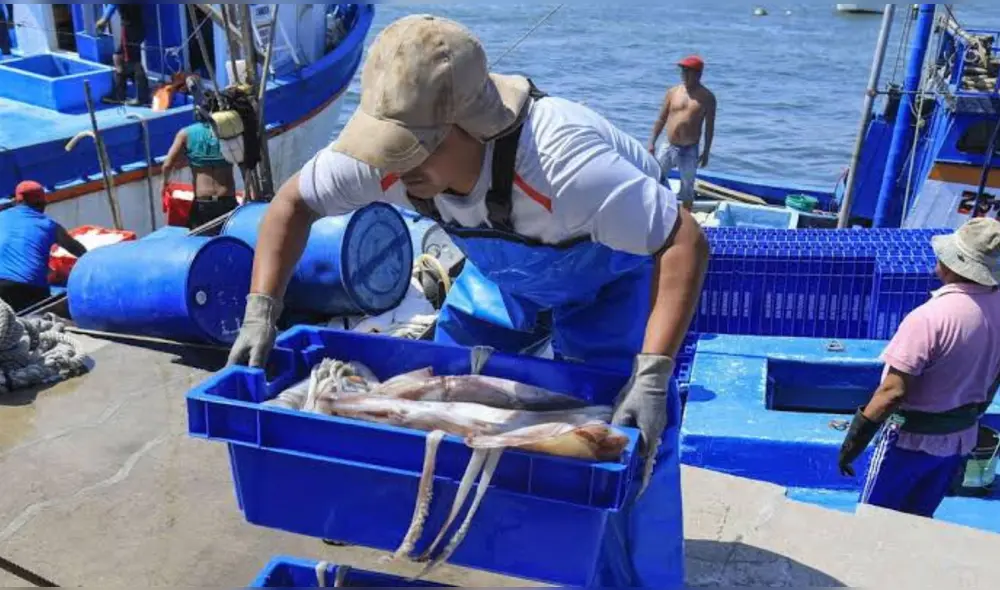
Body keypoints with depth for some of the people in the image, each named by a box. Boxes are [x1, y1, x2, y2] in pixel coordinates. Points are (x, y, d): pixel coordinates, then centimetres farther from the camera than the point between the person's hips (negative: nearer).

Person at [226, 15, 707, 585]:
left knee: (628, 434, -13)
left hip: (609, 265, -5)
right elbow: (293, 202, -13)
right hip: (506, 265, 5)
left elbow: (686, 243, -40)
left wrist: (651, 376, -46)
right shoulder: (398, 153, -28)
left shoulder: (561, 159, -44)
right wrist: (261, 314, -21)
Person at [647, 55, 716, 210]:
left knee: (687, 187, 7)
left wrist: (706, 152, -5)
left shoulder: (707, 97, -4)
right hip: (668, 147, 3)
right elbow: (661, 119, 8)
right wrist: (652, 142, 3)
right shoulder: (673, 92, 3)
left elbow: (710, 126, -2)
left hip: (689, 150, -3)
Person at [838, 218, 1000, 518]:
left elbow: (893, 392, -28)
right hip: (961, 439, 7)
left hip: (913, 439, -6)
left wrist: (856, 438, -18)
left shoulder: (930, 318, -29)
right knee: (917, 521, 22)